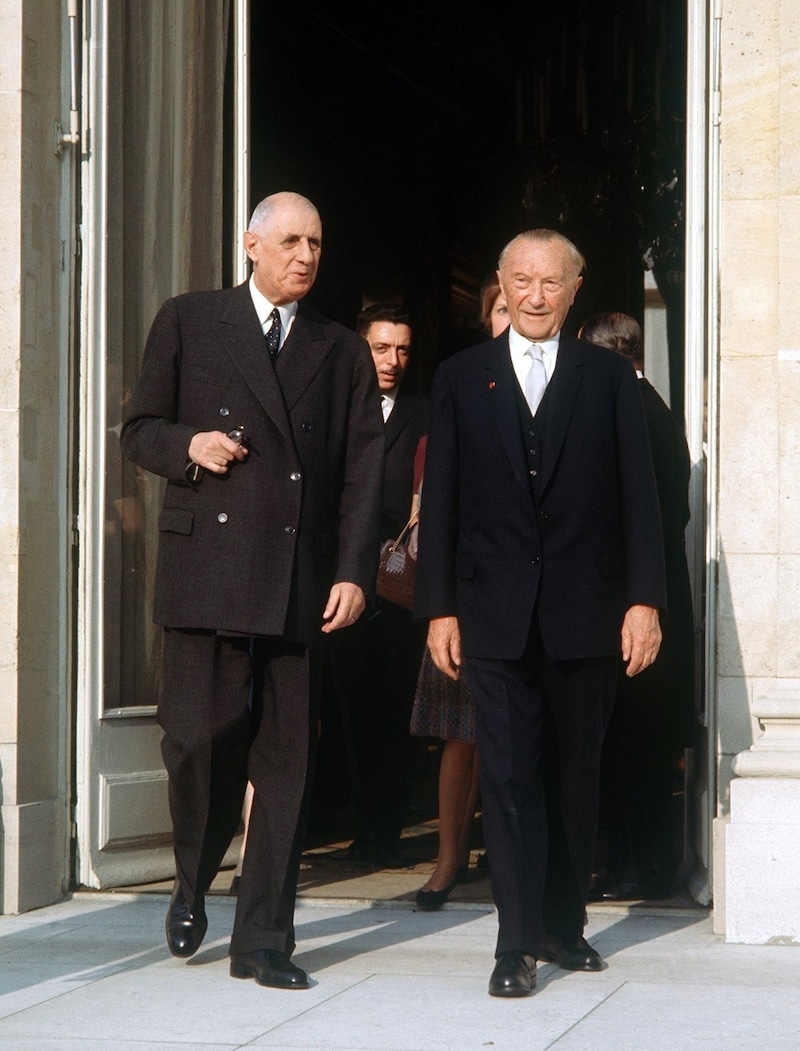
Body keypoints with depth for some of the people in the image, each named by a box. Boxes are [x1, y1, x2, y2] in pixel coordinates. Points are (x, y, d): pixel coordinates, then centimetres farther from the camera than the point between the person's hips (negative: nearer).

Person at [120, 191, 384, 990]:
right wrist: (186, 445, -10)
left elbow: (362, 472, 8)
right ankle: (193, 885, 20)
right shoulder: (188, 323, 10)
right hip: (205, 566, -2)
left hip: (300, 580, 2)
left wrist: (354, 572, -3)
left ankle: (263, 940, 8)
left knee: (285, 759, 1)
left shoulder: (343, 353, 15)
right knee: (199, 735, -9)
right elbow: (139, 431, 12)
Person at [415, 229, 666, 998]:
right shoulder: (462, 377, 7)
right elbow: (441, 500, 5)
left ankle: (564, 924, 21)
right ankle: (517, 942, -4)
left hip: (584, 611, 1)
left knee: (574, 774, 9)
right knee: (509, 774, -5)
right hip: (495, 612, -1)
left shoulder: (610, 378, 6)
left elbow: (637, 495, 2)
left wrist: (644, 599, -6)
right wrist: (438, 608, -1)